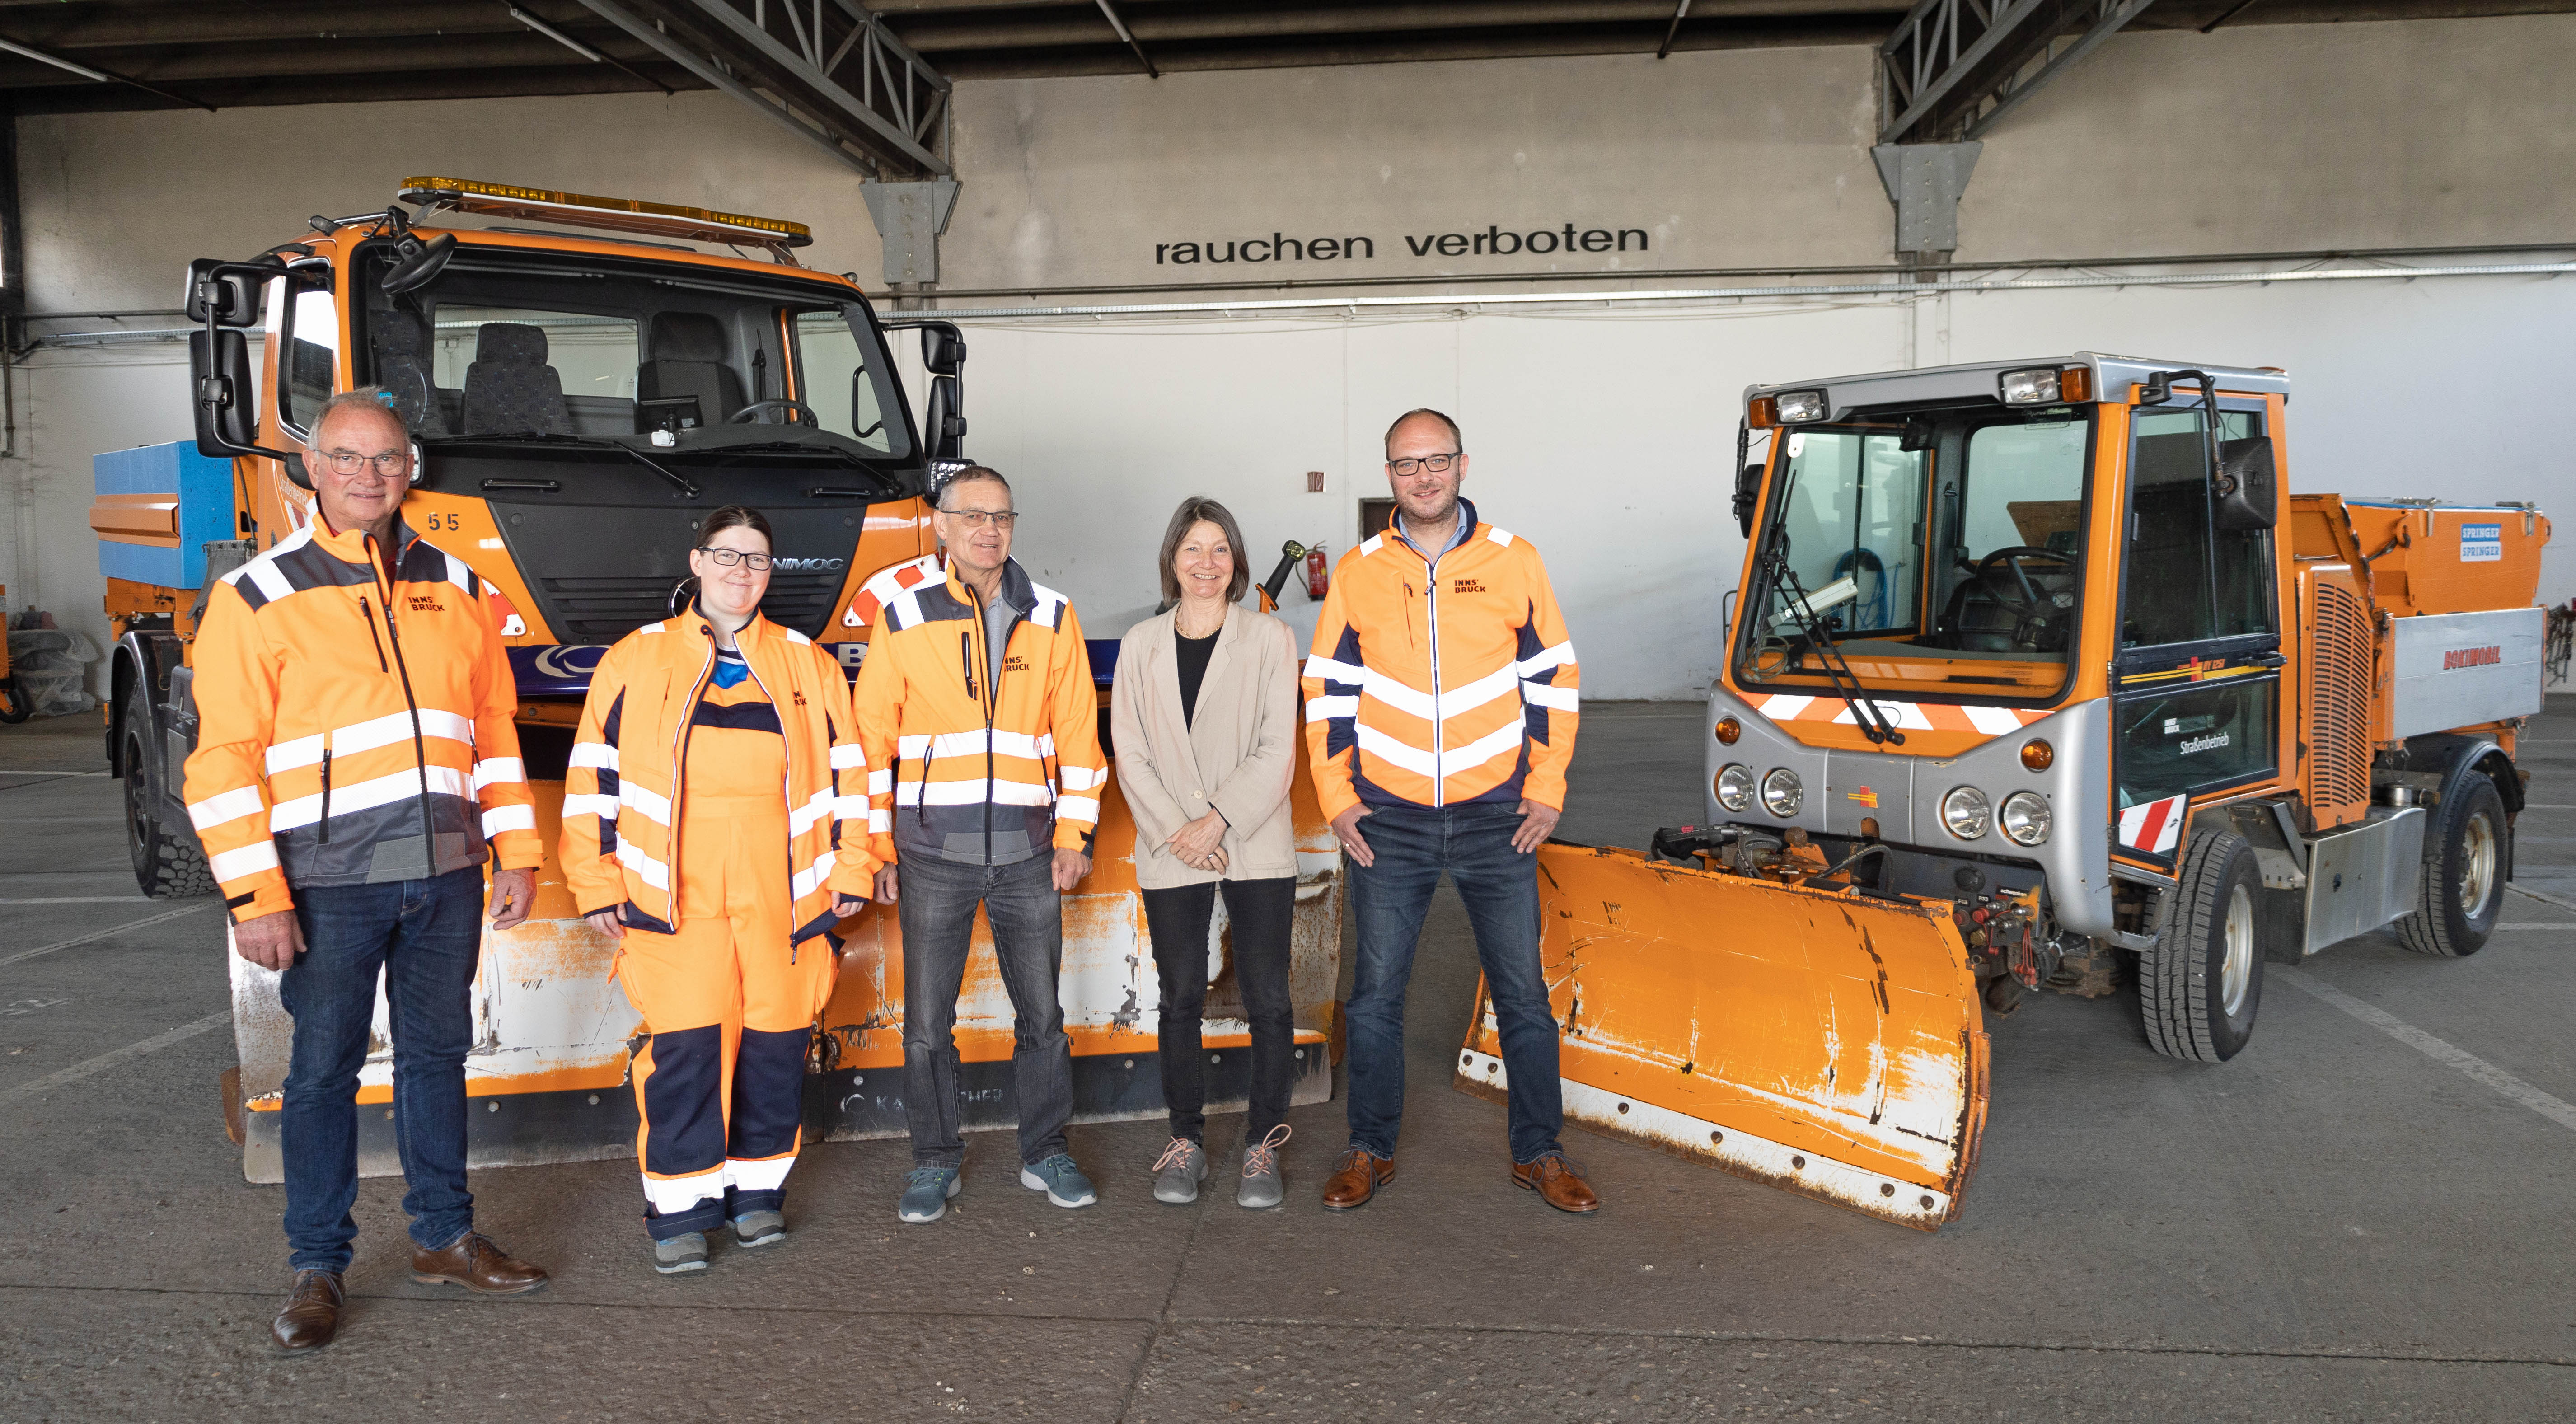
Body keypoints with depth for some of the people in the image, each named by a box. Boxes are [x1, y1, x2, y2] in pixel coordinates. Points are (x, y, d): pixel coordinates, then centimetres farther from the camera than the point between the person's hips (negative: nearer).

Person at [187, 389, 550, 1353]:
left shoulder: (457, 589, 10)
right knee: (324, 1070, 4)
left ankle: (444, 1237, 26)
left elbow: (494, 729, 13)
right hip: (330, 883, -4)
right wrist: (253, 896, -12)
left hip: (446, 875, 4)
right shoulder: (257, 597, -3)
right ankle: (318, 1267, 17)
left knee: (438, 1054, 13)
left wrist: (516, 853, 8)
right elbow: (224, 760, -6)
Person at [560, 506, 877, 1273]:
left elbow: (844, 770, 13)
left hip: (781, 895, 2)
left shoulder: (809, 665, 11)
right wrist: (598, 882, 3)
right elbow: (595, 774, 8)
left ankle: (759, 1187, 22)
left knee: (777, 1041, 5)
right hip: (676, 895, -2)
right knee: (685, 1045, -7)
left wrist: (850, 868, 8)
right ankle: (680, 1208, 5)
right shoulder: (636, 661, 8)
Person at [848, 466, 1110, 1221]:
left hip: (1028, 855, 1)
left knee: (1042, 1014, 9)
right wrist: (878, 848, -1)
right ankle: (935, 1163, 22)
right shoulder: (901, 616, 1)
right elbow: (872, 739, 3)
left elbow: (1077, 733, 7)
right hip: (932, 855, -1)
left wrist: (1073, 836, 1)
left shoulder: (1051, 618, 6)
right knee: (927, 1024, 6)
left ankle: (1045, 1153, 24)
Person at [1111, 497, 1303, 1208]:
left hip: (1257, 849, -1)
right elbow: (1129, 752, 3)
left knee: (1268, 999, 0)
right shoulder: (1141, 645, 7)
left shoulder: (1270, 639, 0)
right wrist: (1177, 830, -9)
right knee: (1180, 998, 7)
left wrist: (1218, 820, -14)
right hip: (1171, 852, 2)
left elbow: (1277, 750, -5)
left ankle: (1263, 1143, 14)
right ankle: (1186, 1139, 22)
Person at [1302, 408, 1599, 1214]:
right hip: (1388, 823, 1)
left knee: (1522, 992, 6)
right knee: (1376, 993, 7)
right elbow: (1327, 692, 7)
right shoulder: (1357, 573, 3)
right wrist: (1337, 801, 0)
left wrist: (1545, 793, -1)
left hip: (1498, 819, 0)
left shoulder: (1515, 563, 1)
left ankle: (1538, 1153, 21)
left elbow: (1553, 682, 5)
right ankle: (1370, 1150, 23)